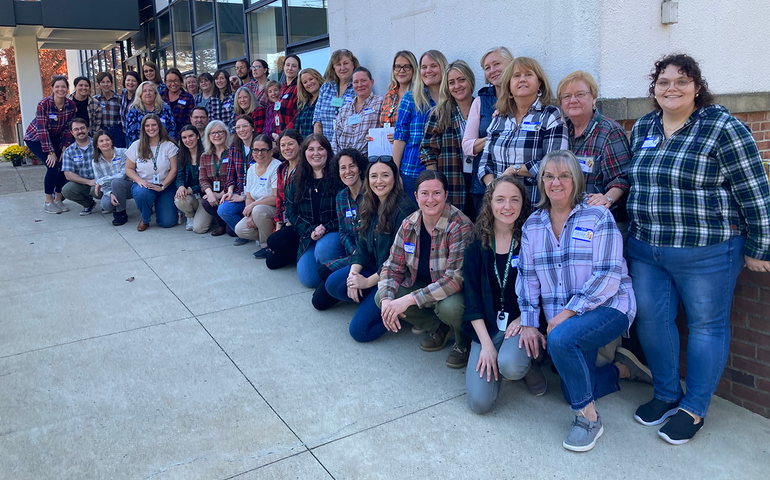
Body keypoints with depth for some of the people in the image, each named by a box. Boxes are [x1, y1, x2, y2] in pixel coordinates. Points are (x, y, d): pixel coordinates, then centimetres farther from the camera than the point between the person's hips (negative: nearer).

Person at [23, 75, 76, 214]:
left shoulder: (71, 105, -13)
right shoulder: (43, 104, -26)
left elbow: (67, 128, -8)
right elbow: (42, 130, -25)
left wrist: (64, 149, -14)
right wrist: (50, 152, -26)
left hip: (54, 138, 5)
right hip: (35, 138, -5)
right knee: (53, 165, -19)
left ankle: (58, 200, 7)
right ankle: (48, 202, -7)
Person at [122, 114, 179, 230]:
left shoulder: (169, 145, -2)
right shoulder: (136, 146, 2)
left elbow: (173, 169, -5)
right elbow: (129, 169, 5)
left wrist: (162, 186, -18)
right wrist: (140, 180, -16)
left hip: (165, 186, 0)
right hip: (143, 184, 0)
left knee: (167, 222, -14)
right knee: (142, 194, -39)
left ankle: (158, 205, 26)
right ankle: (145, 219, -4)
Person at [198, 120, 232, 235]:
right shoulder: (205, 157, 13)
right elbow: (203, 179, 6)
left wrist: (221, 194, -17)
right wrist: (209, 192, -16)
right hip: (213, 194, 5)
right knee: (206, 202, -29)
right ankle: (222, 224, 0)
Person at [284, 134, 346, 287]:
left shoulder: (337, 177, -6)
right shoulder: (297, 181, 9)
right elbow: (291, 211, 7)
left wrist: (326, 228, -16)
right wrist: (310, 230, -8)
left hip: (334, 232, -4)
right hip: (309, 237, 4)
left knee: (323, 250, -37)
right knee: (308, 279, -12)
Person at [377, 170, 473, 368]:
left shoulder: (460, 226, -26)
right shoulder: (409, 225, -7)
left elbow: (456, 278, -32)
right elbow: (393, 266, -2)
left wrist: (409, 299, -35)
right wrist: (386, 300, -22)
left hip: (457, 291, -6)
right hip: (423, 285, 6)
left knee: (449, 307, -38)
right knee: (381, 296, -10)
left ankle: (464, 343, 0)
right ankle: (439, 328, 9)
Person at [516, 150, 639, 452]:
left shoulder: (598, 217, -10)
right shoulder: (532, 225, 6)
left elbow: (608, 275, -17)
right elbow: (527, 277, 5)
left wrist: (567, 312, -21)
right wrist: (529, 323, -3)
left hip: (608, 308, -6)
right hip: (560, 320, 6)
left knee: (562, 338, -35)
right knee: (572, 391, 10)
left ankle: (588, 417, -15)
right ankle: (623, 370, 36)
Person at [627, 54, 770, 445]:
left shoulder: (723, 128, -10)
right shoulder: (642, 128, 8)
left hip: (707, 251, -5)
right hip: (645, 250, 6)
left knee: (707, 325, 7)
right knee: (650, 319, 9)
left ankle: (693, 409, 20)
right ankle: (666, 393, 29)